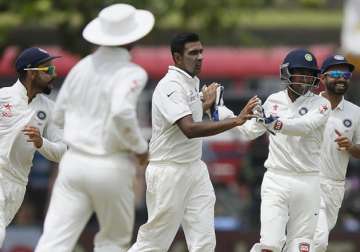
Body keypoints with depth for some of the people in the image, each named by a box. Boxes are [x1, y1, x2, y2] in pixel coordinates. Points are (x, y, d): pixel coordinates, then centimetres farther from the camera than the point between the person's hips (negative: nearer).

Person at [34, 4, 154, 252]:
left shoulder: (82, 67, 8)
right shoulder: (131, 73, -10)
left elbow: (60, 115, 15)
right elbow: (122, 112, -27)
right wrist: (140, 147, -11)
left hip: (74, 161, 4)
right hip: (112, 167, -4)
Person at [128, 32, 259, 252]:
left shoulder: (193, 82, 12)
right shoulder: (171, 86, -18)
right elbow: (189, 129, -33)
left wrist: (206, 105, 18)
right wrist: (236, 121, -38)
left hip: (195, 168, 9)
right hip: (169, 173, -9)